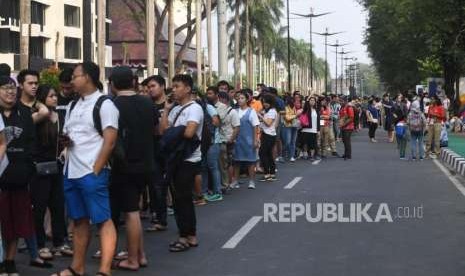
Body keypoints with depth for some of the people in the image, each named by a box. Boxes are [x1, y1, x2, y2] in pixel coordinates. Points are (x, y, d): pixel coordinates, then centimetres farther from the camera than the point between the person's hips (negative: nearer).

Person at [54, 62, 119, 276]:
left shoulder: (104, 104, -8)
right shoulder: (73, 106, 16)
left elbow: (110, 141, -14)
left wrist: (95, 171, -16)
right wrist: (64, 140, 0)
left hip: (92, 173, -8)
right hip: (70, 172, 8)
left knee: (103, 220, -6)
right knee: (79, 220, 15)